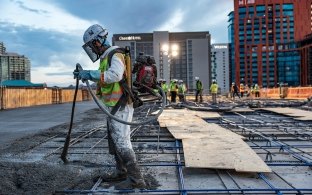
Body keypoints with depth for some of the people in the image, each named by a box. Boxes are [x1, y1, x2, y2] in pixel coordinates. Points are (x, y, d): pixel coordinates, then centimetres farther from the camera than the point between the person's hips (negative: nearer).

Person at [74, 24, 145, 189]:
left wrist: (90, 74, -29)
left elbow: (115, 75, -35)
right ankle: (121, 172, 29)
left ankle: (136, 179, -2)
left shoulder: (115, 55, -15)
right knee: (114, 140, 17)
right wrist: (85, 75, 13)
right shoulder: (105, 57, 15)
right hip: (114, 107, 10)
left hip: (120, 107, -10)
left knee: (121, 141, -9)